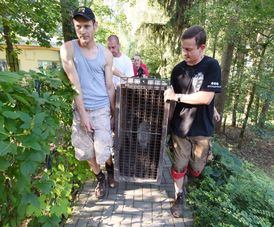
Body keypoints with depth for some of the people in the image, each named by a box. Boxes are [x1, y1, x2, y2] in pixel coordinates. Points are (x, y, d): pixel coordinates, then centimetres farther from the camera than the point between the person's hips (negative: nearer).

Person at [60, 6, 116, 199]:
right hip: (80, 109, 1)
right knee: (87, 152, 12)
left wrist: (114, 114, 5)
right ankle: (100, 178, 39)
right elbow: (74, 84, -10)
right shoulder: (68, 49, -6)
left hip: (102, 109, 0)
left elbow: (110, 86, 2)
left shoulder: (105, 54, -1)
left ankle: (110, 169, 36)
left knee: (103, 152, 1)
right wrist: (83, 113, -12)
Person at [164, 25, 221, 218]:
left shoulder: (212, 66, -11)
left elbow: (206, 98, -20)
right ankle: (179, 196, 31)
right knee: (178, 166, 9)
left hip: (202, 129, -2)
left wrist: (177, 97, -18)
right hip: (179, 127, 2)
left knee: (196, 169, 15)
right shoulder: (178, 69, 1)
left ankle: (185, 175, 49)